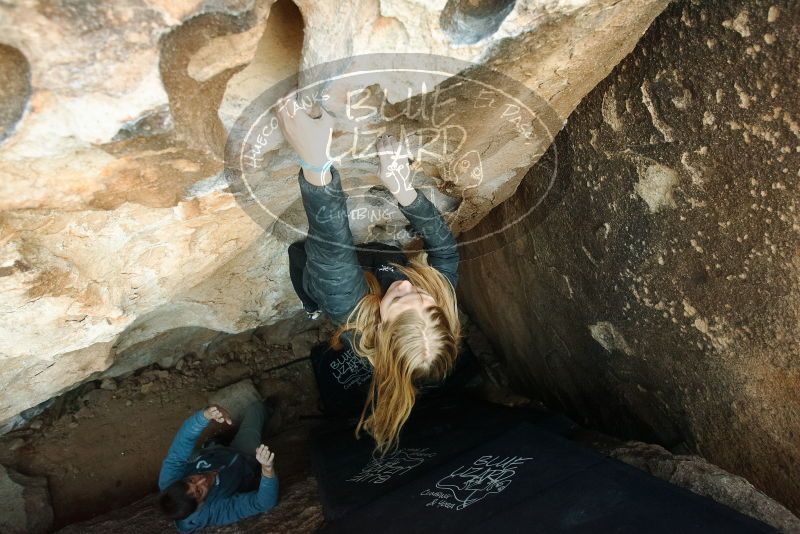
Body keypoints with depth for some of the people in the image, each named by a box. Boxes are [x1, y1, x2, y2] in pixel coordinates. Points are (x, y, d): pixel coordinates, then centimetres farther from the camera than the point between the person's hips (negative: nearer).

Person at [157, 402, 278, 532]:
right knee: (256, 408, 14)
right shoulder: (217, 510, -44)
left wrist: (206, 415, -58)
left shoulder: (168, 482, -35)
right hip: (247, 463, -3)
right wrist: (268, 469, -68)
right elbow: (264, 502, -47)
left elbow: (182, 443, -39)